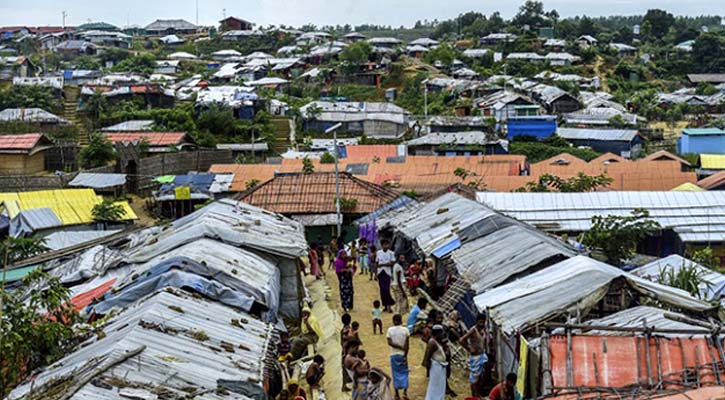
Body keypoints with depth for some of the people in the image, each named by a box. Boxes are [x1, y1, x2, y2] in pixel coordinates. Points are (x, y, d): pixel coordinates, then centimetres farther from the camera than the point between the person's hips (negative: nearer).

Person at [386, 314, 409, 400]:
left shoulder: (390, 330, -6)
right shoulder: (405, 330, -6)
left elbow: (389, 343, -13)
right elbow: (407, 345, -10)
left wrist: (399, 347, -9)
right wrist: (405, 355, -7)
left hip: (394, 355, 0)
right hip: (403, 354, 0)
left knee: (396, 374, 9)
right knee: (404, 373, 10)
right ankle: (405, 392, -1)